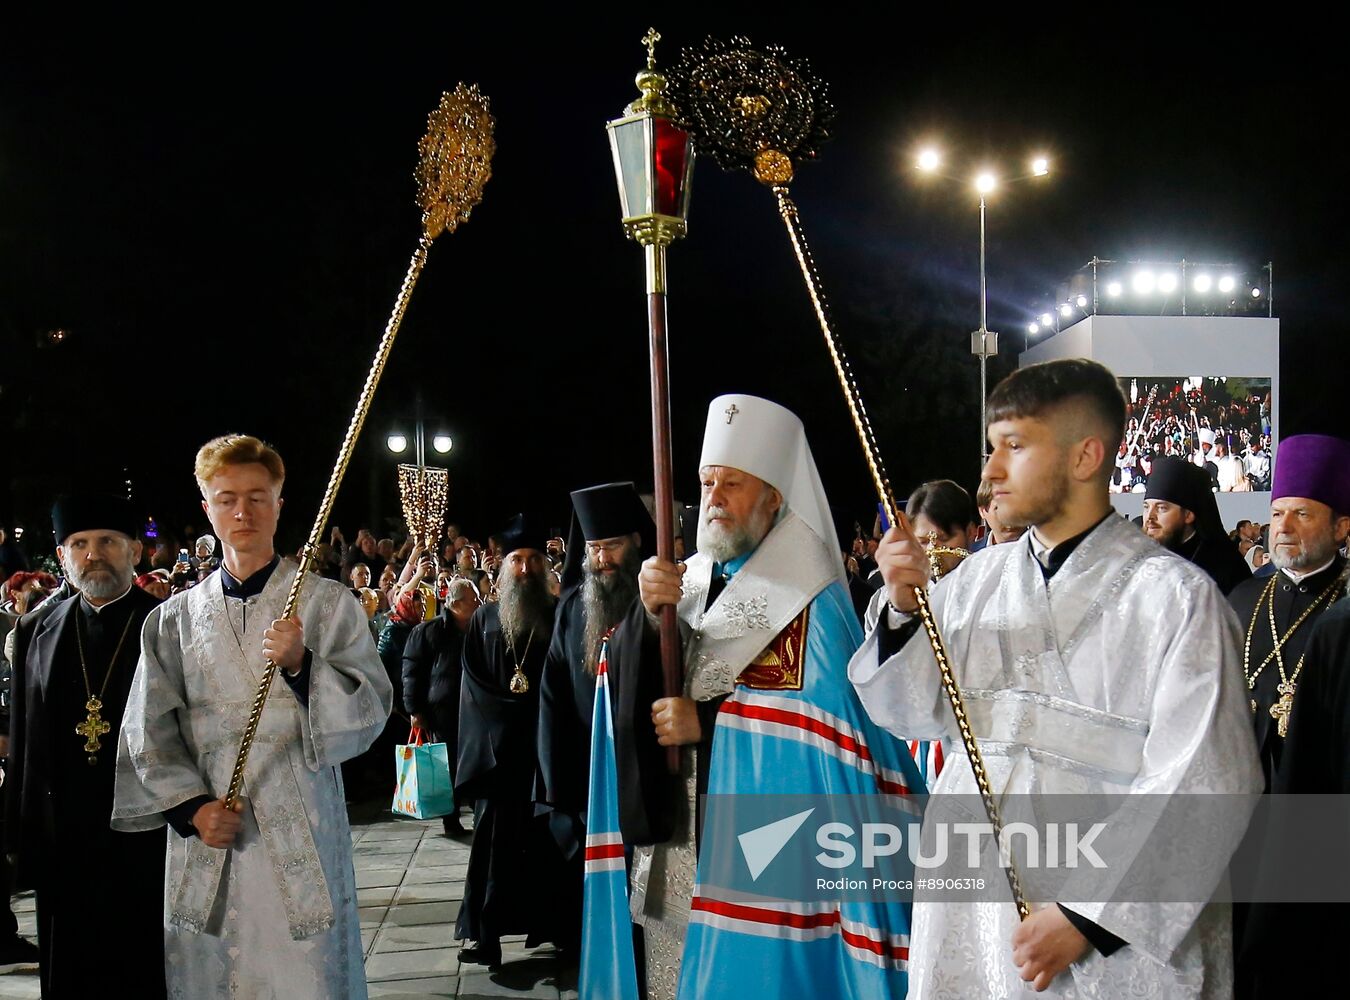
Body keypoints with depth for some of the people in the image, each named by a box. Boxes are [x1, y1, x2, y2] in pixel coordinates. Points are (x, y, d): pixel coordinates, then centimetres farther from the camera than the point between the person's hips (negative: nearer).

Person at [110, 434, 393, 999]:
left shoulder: (327, 603, 3)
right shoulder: (175, 618, 9)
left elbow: (370, 712, -4)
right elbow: (147, 729, 6)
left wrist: (302, 664, -20)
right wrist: (191, 806, -8)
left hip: (302, 843, -2)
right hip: (205, 845, 2)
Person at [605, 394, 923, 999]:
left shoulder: (810, 600, -9)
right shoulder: (685, 581, 9)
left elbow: (826, 722, -16)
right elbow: (626, 686, 0)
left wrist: (706, 722, -18)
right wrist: (648, 614, -19)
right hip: (678, 838, 6)